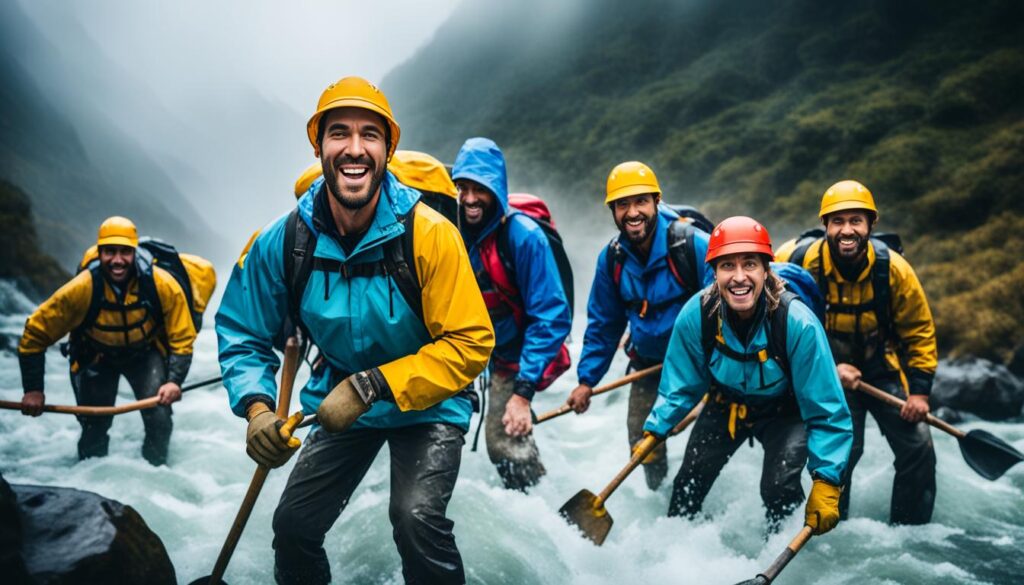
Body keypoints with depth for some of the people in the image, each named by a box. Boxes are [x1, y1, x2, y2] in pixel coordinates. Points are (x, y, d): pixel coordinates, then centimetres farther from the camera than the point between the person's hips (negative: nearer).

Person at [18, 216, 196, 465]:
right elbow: (34, 335, -18)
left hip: (145, 353, 0)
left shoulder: (163, 285, -28)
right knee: (94, 427, 2)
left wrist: (174, 380, -31)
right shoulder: (81, 289, -30)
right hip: (95, 357, 0)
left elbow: (182, 339, -17)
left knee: (159, 418, -16)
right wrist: (33, 389, -19)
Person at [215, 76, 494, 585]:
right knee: (293, 526, 4)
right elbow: (242, 334, -1)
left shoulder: (429, 234, -24)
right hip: (343, 405, 4)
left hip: (425, 405, -3)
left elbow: (471, 344, -24)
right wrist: (256, 406, -19)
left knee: (417, 518, -24)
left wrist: (372, 386, -28)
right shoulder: (284, 241, -14)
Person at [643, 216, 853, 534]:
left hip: (785, 412, -2)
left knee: (779, 488, -19)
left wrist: (826, 482, -31)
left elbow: (827, 411, -26)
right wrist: (655, 431, -15)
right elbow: (681, 388, -7)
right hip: (726, 407, 3)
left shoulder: (798, 323, -34)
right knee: (689, 482, 1)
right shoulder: (695, 316, -26)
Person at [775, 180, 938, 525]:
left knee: (918, 448, -2)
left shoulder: (893, 268, -16)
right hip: (827, 371, -2)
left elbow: (920, 330, -3)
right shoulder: (802, 264, -21)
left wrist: (919, 390, -6)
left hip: (882, 368, 2)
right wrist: (829, 370, -17)